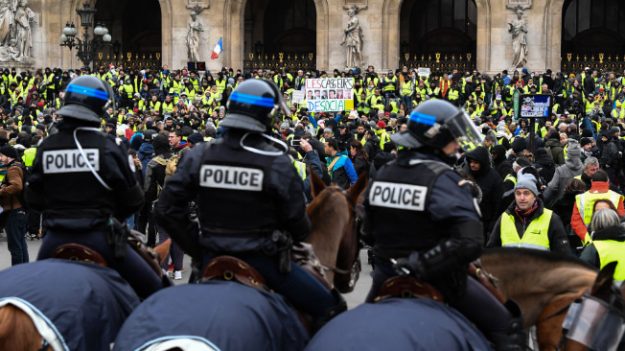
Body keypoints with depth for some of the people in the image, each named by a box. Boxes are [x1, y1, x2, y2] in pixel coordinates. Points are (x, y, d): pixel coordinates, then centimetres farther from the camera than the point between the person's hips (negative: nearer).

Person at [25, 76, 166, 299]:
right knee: (153, 290, 4)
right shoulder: (107, 146, -9)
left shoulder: (46, 147, 1)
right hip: (99, 239, -4)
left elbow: (33, 199, 9)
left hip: (56, 239, 4)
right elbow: (133, 200, -4)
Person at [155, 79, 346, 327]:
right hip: (263, 261, -4)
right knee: (329, 308, 5)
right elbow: (296, 221, -7)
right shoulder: (278, 163, -14)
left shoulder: (198, 157, -2)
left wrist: (197, 249, 8)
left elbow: (167, 211, -2)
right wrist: (300, 236, 16)